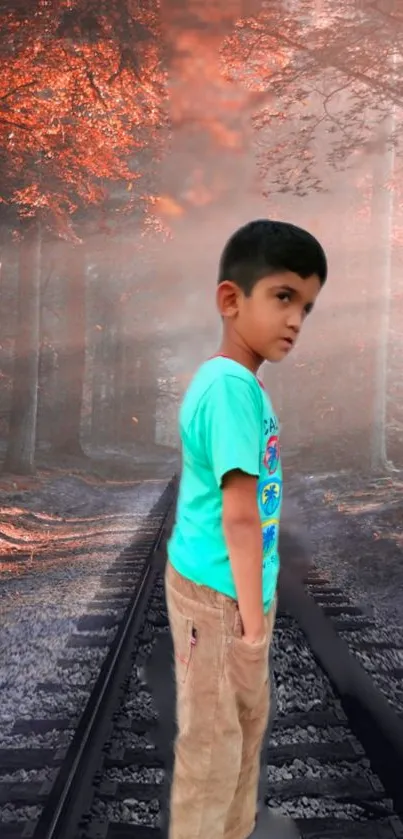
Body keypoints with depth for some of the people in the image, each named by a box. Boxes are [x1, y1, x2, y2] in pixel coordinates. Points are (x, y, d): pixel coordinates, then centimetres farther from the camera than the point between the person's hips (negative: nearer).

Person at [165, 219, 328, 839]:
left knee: (249, 715, 23)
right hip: (219, 593, -10)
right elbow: (239, 513, -25)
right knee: (213, 737, 7)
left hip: (239, 585, 10)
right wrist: (253, 615, -18)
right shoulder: (233, 386, -24)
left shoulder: (237, 381, 6)